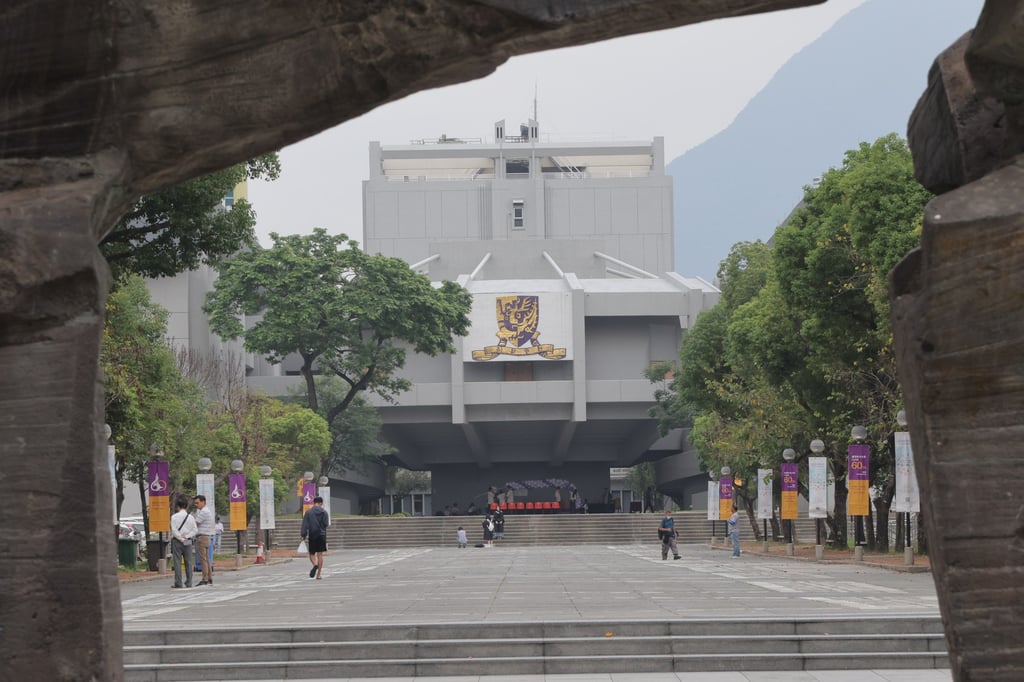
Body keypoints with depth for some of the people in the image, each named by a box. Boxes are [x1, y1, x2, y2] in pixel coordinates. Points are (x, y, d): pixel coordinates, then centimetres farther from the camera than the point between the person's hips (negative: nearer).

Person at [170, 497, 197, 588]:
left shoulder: (174, 517, -5)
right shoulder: (190, 517, 4)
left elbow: (174, 530, -11)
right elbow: (194, 530, 0)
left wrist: (180, 538, -5)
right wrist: (186, 536, -4)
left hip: (177, 541, -3)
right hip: (188, 542, 3)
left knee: (177, 562, -1)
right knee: (188, 562, 7)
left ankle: (178, 583, -5)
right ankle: (189, 583, 6)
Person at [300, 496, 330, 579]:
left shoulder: (309, 512, -3)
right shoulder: (324, 512, -2)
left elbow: (305, 525, -6)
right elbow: (326, 524, -2)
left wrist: (303, 535, -4)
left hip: (312, 536, -1)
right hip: (322, 535, 1)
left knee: (312, 554, 9)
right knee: (320, 555, 5)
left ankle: (315, 565, -23)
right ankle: (318, 574, 3)